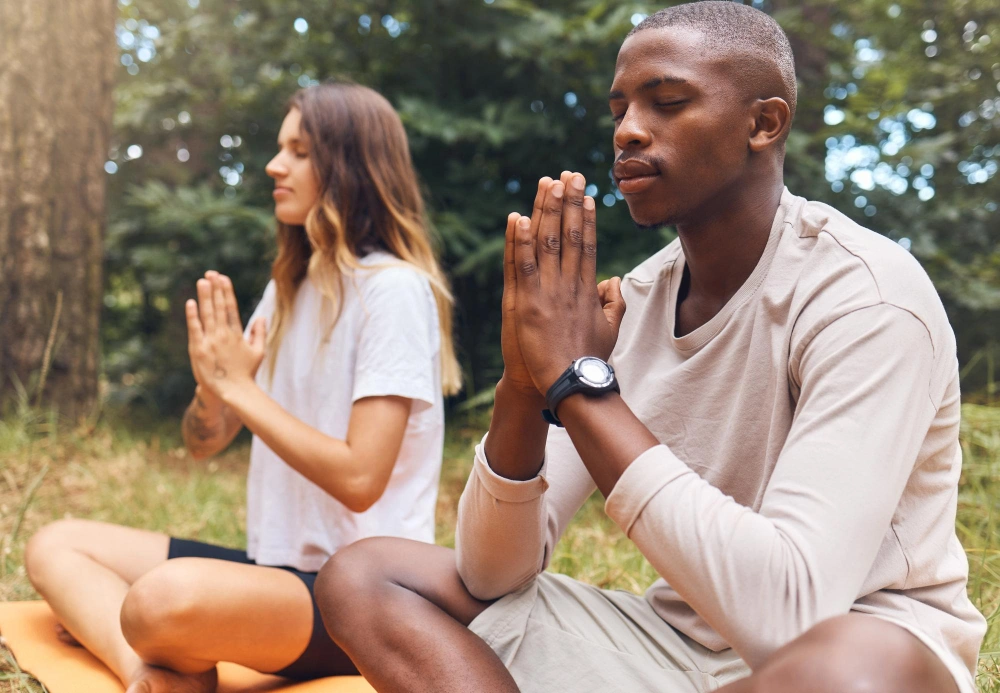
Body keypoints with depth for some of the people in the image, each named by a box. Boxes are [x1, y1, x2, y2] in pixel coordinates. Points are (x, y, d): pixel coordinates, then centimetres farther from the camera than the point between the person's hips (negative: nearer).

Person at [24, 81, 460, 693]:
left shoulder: (393, 289, -13)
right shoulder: (289, 288, 14)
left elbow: (359, 479, -21)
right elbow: (204, 442, 12)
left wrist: (239, 387, -16)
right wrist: (214, 384, -11)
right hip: (276, 566, 9)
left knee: (167, 597, -37)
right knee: (55, 547, 3)